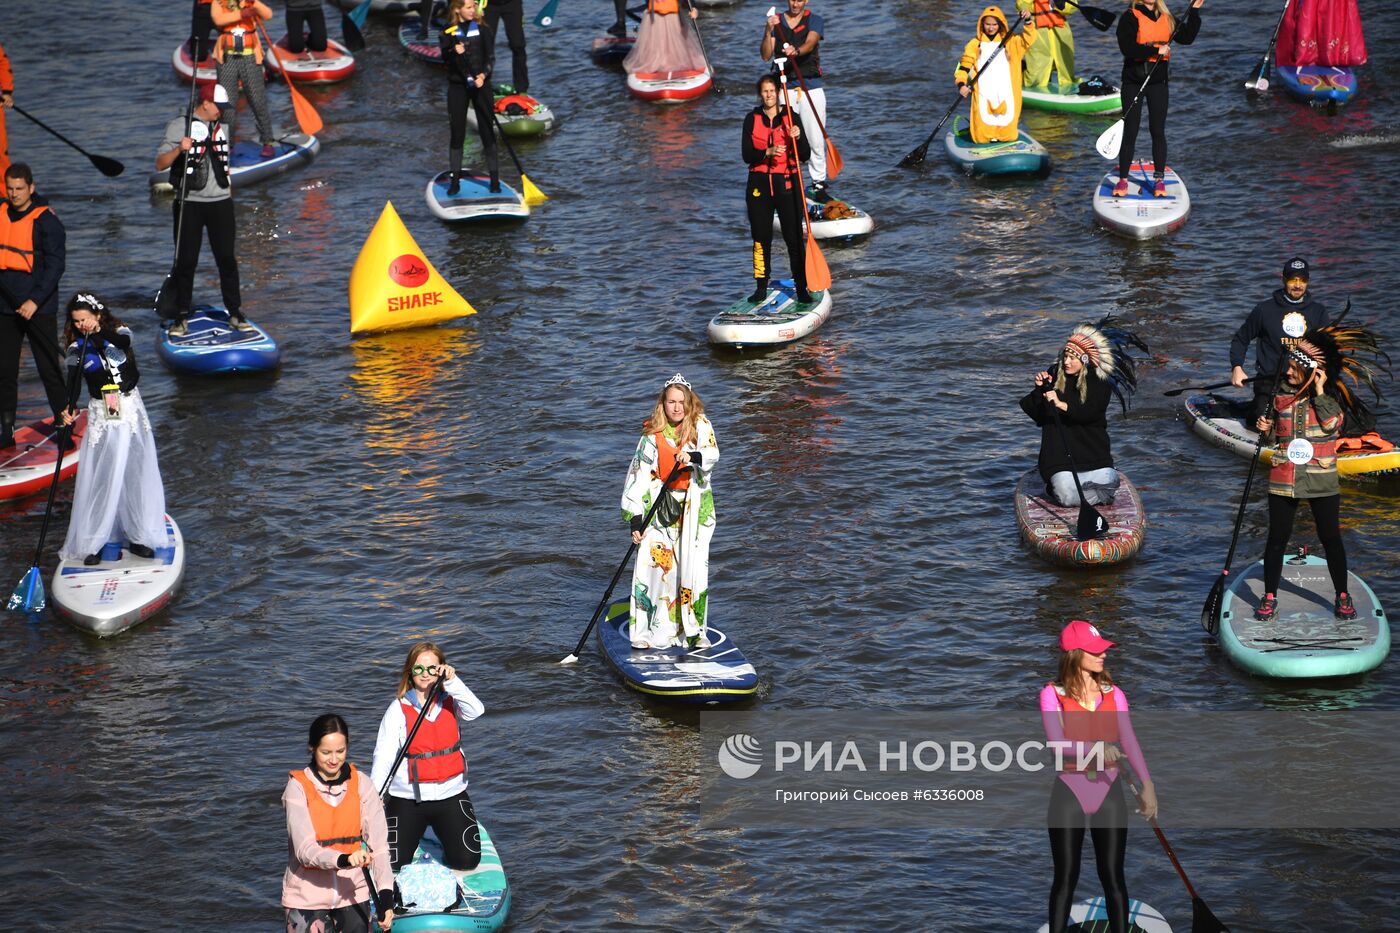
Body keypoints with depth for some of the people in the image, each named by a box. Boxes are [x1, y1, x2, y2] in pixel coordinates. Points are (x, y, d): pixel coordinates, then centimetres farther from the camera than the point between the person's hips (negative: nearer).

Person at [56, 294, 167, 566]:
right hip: (101, 416, -1)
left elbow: (123, 344, -23)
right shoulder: (78, 347, -2)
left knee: (136, 473, 5)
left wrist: (99, 332, -33)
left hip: (131, 410, 1)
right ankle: (91, 542, 0)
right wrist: (69, 407, -28)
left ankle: (138, 535, 16)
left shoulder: (119, 332, -1)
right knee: (99, 478, -4)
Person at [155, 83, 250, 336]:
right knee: (186, 262, -1)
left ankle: (235, 313, 8)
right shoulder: (179, 126, -3)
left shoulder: (221, 127, 13)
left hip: (220, 202, 4)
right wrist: (179, 149, -26)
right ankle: (181, 317, 6)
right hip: (189, 203, -4)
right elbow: (159, 165, -9)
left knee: (227, 258, 2)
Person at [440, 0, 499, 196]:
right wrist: (454, 53, -25)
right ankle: (455, 180, 10)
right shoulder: (448, 32, 0)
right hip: (457, 86, 0)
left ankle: (495, 179, 4)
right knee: (456, 132, 3)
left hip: (481, 84, 0)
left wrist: (483, 74, -17)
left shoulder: (481, 28, 1)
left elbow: (490, 56, -1)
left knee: (487, 131, -1)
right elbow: (445, 60, -4)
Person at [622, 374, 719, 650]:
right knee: (654, 564, -7)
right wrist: (635, 518, -8)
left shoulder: (700, 425, 0)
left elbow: (712, 455, -17)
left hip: (694, 507, 0)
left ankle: (694, 631, 6)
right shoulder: (653, 434, -2)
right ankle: (654, 630, 3)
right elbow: (639, 475, -3)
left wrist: (694, 457, -40)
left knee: (694, 566, -6)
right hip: (661, 505, 0)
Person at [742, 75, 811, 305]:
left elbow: (804, 155, -2)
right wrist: (767, 152, -21)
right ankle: (761, 288, 12)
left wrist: (797, 138, -21)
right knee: (761, 237, 4)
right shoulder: (752, 120, 4)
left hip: (787, 183, -1)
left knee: (794, 237, -4)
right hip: (760, 184, 1)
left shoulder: (790, 118, 1)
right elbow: (747, 155, -3)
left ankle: (802, 288, 0)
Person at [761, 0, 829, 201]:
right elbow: (766, 56, 0)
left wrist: (796, 51, -39)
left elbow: (810, 43, -17)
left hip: (811, 86, -1)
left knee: (815, 139, -3)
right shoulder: (776, 22, 8)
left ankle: (818, 183, 6)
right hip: (783, 87, 1)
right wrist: (768, 32, -17)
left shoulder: (814, 20, 4)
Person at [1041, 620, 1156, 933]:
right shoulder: (1052, 693, -6)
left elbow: (1129, 741, -5)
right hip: (1070, 792, -2)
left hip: (1109, 791, 2)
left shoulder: (1113, 693, 4)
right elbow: (1057, 742, -18)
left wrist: (1146, 784, -18)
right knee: (1066, 878, 4)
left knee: (1113, 876, 6)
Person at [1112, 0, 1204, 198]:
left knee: (1158, 131, 5)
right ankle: (1122, 180, 8)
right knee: (1130, 132, 0)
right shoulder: (1130, 18, -8)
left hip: (1158, 82, 4)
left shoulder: (1167, 19, 8)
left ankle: (1159, 180, 12)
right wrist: (1156, 50, -20)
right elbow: (1127, 47, -19)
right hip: (1134, 82, -4)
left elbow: (1186, 38, 4)